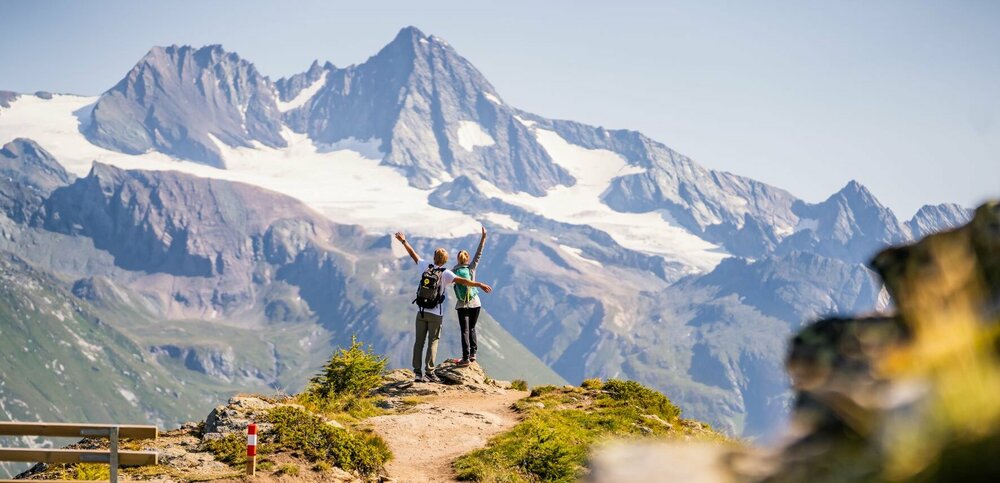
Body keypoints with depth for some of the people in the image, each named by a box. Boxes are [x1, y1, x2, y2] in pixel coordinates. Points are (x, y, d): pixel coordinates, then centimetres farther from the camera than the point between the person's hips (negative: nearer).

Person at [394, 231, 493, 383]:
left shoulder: (426, 267, 3)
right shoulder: (445, 273, -9)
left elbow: (413, 254, 17)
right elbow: (462, 281, -21)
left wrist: (403, 241, 31)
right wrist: (479, 285, -20)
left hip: (421, 312, 4)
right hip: (436, 314, -4)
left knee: (419, 342, 6)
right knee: (433, 342, 0)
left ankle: (417, 372, 4)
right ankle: (429, 372, -5)